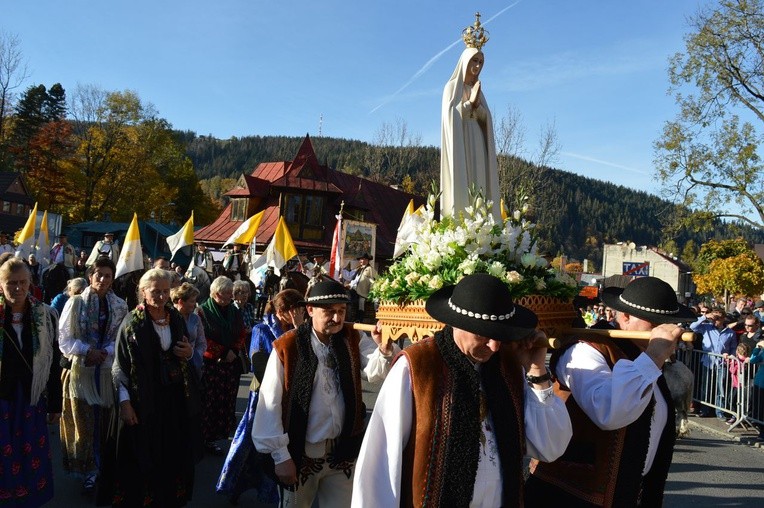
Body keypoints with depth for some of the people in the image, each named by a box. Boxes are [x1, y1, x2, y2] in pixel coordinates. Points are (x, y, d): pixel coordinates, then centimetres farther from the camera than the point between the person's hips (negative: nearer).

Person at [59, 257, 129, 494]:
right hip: (81, 370, -2)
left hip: (108, 370, 2)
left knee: (106, 420, 8)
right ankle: (89, 471, 16)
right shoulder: (76, 302, -3)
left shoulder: (120, 305, 3)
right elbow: (64, 339, -4)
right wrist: (88, 351, -17)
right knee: (84, 422, 3)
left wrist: (105, 352, -14)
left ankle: (106, 465, 25)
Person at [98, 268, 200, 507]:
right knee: (142, 458, 4)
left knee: (173, 454, 11)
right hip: (143, 400, -4)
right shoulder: (132, 322, -8)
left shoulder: (177, 319, 6)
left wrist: (190, 353, -4)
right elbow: (120, 365, -9)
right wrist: (125, 401, -16)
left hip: (175, 398, 4)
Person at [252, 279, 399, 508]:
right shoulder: (287, 347, -14)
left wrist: (385, 348, -38)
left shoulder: (352, 340, -2)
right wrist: (280, 455, -9)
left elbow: (376, 370, -18)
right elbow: (270, 404, -11)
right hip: (300, 454, -3)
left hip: (342, 451, 3)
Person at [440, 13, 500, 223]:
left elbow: (486, 119, 14)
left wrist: (476, 103, -3)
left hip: (477, 144, 7)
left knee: (477, 183, -2)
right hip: (460, 142, -7)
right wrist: (470, 102, -12)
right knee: (461, 181, -15)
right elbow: (449, 114, -9)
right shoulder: (453, 85, 3)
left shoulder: (477, 89, 21)